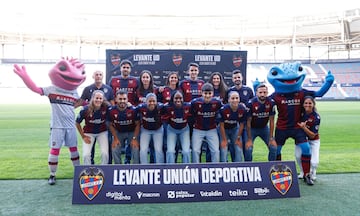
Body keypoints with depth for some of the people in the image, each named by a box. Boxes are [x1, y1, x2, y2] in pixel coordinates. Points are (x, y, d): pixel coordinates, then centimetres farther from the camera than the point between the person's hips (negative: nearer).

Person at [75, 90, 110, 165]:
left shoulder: (106, 108, -23)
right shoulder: (85, 109, -22)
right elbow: (77, 123, -6)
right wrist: (83, 136, -4)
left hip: (102, 132, 0)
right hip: (89, 133, 0)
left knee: (105, 153, -9)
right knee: (86, 154, -8)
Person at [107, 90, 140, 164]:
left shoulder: (133, 110, -22)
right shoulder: (111, 110, -17)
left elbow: (137, 124, -10)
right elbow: (111, 125, -2)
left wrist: (134, 138, -15)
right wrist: (115, 138, -8)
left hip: (132, 132, -1)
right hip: (118, 132, 2)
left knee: (136, 149, -19)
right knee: (115, 149, -14)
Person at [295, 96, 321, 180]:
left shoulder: (316, 117, -20)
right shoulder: (300, 112, -13)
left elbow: (312, 135, -21)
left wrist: (304, 127, -35)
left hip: (313, 141, -2)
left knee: (314, 162, -13)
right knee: (298, 156, -19)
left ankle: (312, 174, 24)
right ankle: (303, 172, 11)